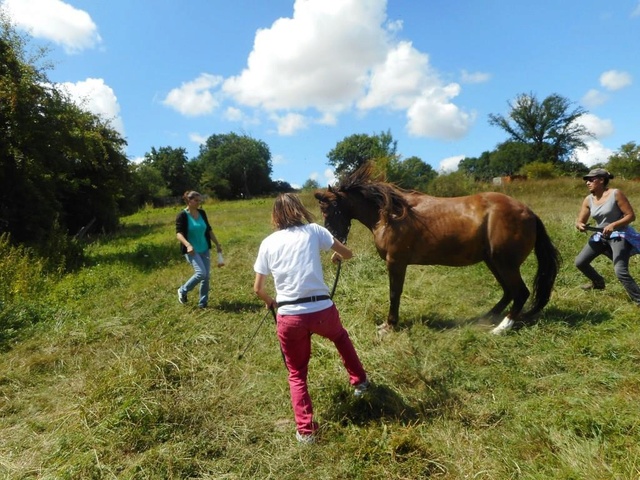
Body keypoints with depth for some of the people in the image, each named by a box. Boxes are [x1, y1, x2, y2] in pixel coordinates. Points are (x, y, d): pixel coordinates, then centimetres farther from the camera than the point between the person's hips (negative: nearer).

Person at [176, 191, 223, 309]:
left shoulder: (202, 213, 6)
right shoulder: (182, 215, -11)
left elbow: (209, 230, 15)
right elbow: (179, 233, -19)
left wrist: (217, 244, 14)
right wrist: (187, 245, -36)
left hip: (204, 249, 6)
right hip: (192, 250, -6)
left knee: (207, 276, 4)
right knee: (201, 273, -19)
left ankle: (203, 302, 19)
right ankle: (183, 291, 8)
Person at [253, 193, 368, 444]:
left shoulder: (268, 243, 6)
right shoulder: (313, 230, 2)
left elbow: (258, 289, 8)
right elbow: (348, 254, 11)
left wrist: (271, 302, 29)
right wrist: (336, 256, 34)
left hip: (289, 317, 0)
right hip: (322, 309, 0)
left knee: (297, 374, 22)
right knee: (340, 336, 36)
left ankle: (305, 430, 19)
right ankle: (359, 381, 48)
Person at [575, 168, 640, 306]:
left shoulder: (616, 194, -16)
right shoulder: (588, 200, -1)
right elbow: (580, 221, 2)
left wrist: (613, 225, -31)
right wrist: (580, 225, -22)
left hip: (619, 236, -6)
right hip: (600, 236, 7)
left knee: (620, 271, -21)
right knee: (580, 262, 10)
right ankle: (598, 282, 37)